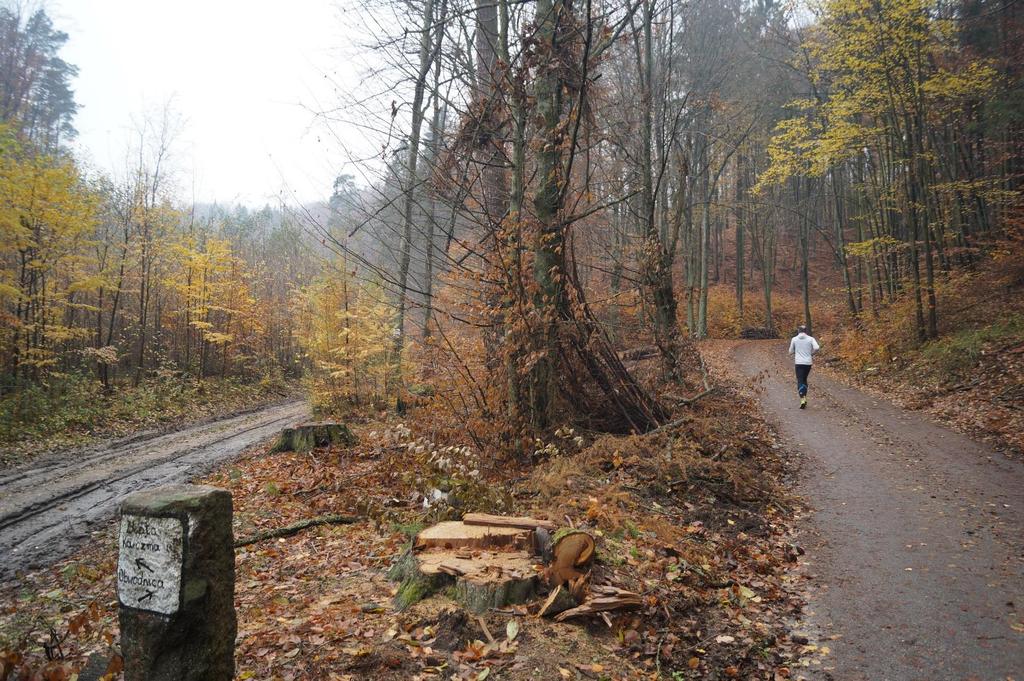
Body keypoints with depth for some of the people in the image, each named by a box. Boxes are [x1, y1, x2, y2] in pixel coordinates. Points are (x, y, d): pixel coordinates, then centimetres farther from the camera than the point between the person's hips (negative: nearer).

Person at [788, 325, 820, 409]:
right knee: (804, 380, 19)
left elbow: (790, 352, 6)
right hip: (808, 363, 2)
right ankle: (804, 397, 19)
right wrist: (811, 353, 5)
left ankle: (803, 399, -19)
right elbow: (817, 348, -13)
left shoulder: (794, 339, 1)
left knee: (800, 381, -3)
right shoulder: (810, 339, 1)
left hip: (799, 363, -2)